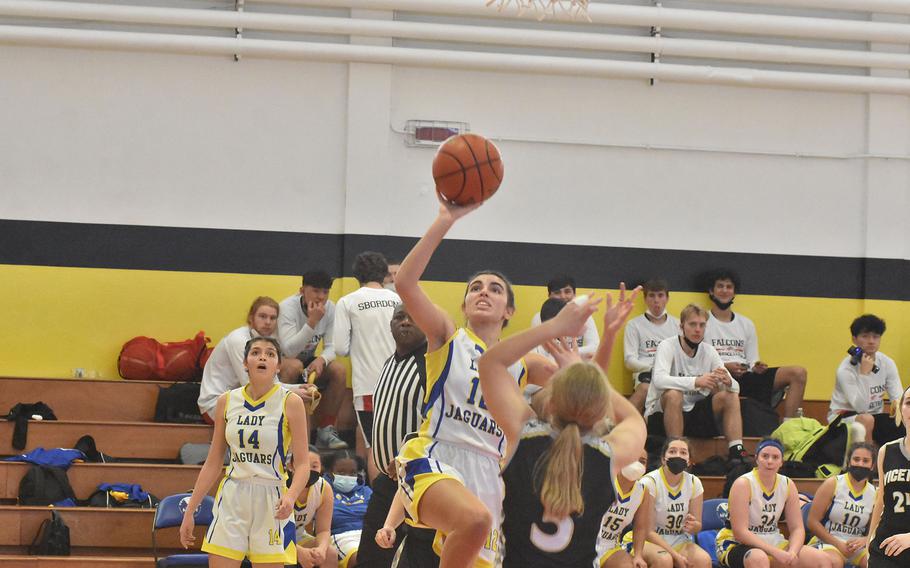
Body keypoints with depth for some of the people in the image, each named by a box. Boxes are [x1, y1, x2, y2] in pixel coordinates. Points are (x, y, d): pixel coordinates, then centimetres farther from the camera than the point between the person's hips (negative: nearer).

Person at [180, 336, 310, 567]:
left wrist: (290, 496, -27)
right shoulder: (227, 401, 6)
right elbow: (212, 463, 12)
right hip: (232, 498, 3)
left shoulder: (291, 402, -4)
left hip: (272, 503, -3)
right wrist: (190, 511, 10)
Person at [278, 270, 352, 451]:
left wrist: (321, 360, -31)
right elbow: (289, 350, -34)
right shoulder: (288, 307, -24)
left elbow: (331, 346, -8)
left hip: (307, 361, 5)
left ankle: (326, 429, -6)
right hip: (280, 361, -5)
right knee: (294, 366, -37)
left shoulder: (330, 308, -8)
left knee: (338, 370, -18)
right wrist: (312, 322, -41)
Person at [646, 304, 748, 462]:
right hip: (661, 414, -5)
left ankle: (737, 454, -16)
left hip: (694, 413, 5)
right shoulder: (667, 346, -13)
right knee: (674, 395, -35)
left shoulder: (709, 351, 2)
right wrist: (696, 382, -44)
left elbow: (735, 387, -3)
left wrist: (728, 382, -29)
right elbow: (659, 380, -32)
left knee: (730, 396, -11)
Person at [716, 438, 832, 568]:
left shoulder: (788, 485, 2)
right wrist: (775, 553, -27)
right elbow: (740, 532, -21)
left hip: (772, 543, 6)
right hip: (736, 544, -6)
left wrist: (792, 552, -20)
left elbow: (797, 528, 3)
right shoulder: (743, 484, -15)